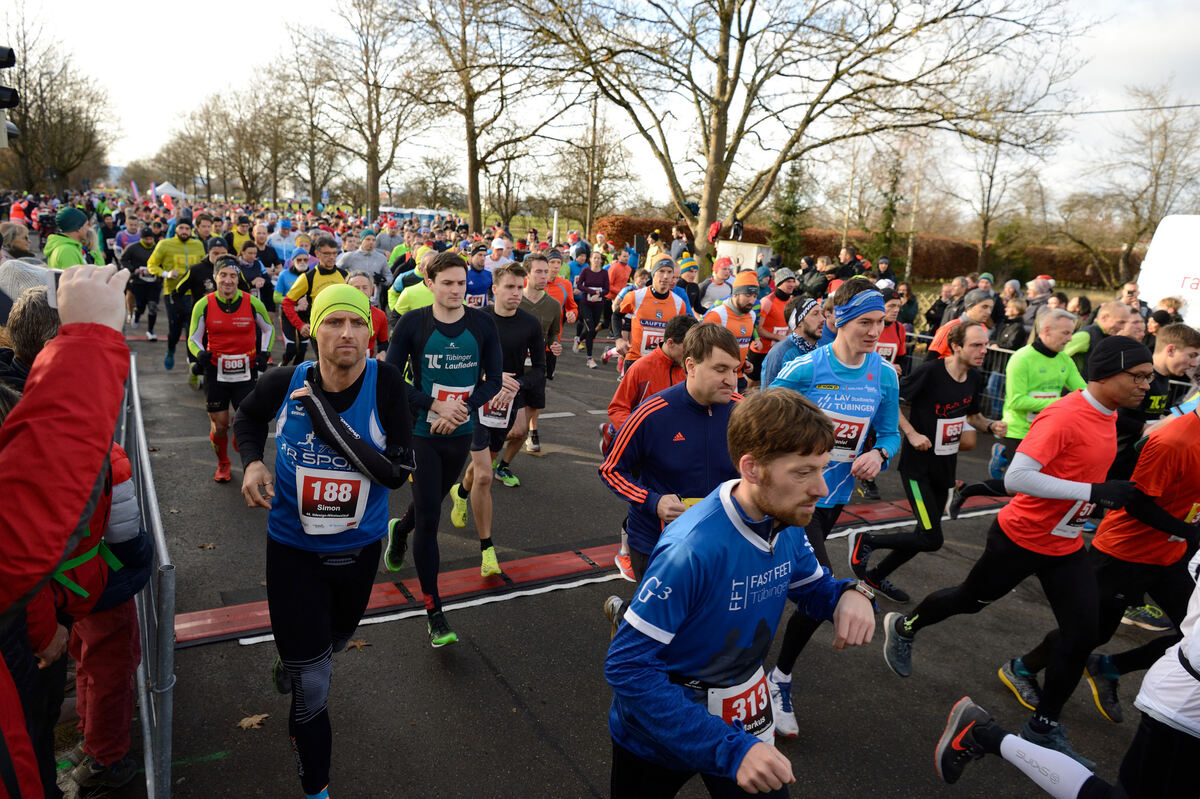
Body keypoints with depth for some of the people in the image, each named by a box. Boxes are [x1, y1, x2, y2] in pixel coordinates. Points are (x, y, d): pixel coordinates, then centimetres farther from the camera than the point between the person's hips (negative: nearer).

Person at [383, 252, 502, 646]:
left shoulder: (482, 324, -4)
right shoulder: (412, 324, -10)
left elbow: (493, 379, -2)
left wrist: (460, 410, -18)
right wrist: (436, 405, -22)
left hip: (462, 433, 4)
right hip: (422, 433, -3)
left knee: (433, 501, 23)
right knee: (428, 519, -3)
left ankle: (399, 529, 60)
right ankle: (434, 613, 8)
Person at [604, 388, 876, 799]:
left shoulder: (787, 526, -12)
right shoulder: (693, 548, -36)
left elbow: (813, 586, 7)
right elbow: (627, 667, -32)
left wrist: (849, 594, -17)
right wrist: (730, 749, -36)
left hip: (743, 719, 5)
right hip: (660, 731, -5)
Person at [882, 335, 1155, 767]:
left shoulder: (1108, 414, 2)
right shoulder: (1064, 416, -26)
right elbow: (1016, 477, -34)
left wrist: (1107, 495, 7)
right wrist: (1093, 491, -33)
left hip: (1066, 544, 7)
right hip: (1021, 537, -7)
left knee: (1084, 631, 2)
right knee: (972, 598, 13)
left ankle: (1044, 726, 19)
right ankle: (904, 627, 41)